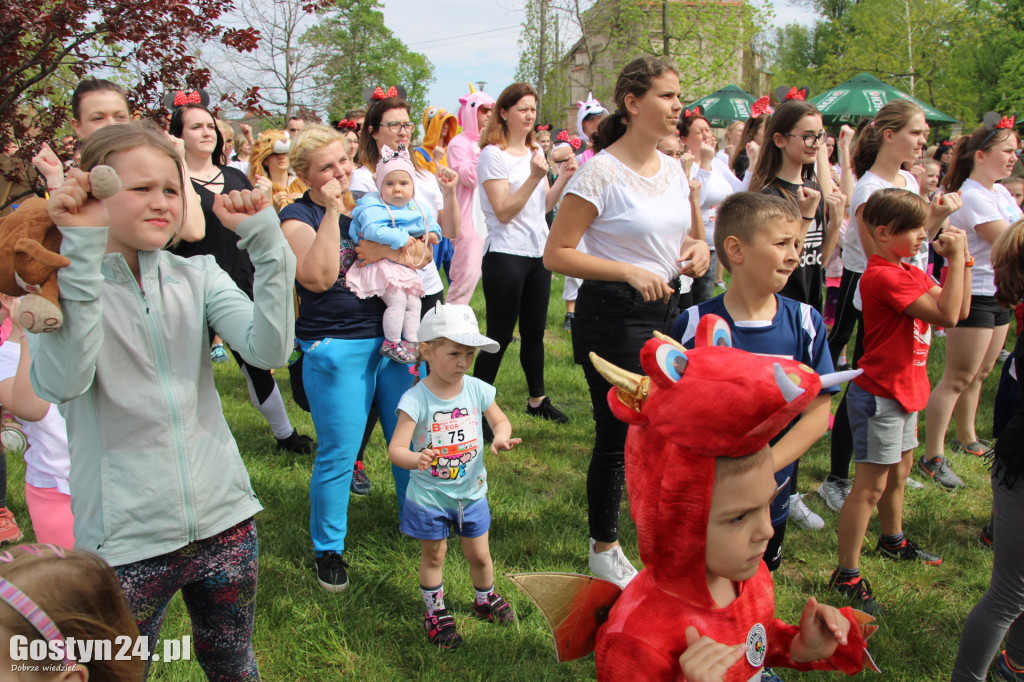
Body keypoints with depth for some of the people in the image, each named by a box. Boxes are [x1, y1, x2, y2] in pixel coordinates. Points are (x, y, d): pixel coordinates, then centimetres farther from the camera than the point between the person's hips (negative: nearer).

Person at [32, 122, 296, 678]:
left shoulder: (198, 276, 2)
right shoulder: (60, 286, -6)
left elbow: (269, 350, -13)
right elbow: (60, 384, -26)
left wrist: (265, 240, -19)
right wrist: (81, 252, -28)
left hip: (223, 521, 3)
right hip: (125, 542, -3)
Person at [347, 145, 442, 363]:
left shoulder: (415, 208, 11)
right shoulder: (373, 208, -14)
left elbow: (428, 222, 27)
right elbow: (371, 230, -29)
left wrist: (432, 232, 4)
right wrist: (400, 238, -26)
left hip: (406, 266, 8)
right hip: (381, 264, -8)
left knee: (413, 303, 8)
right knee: (397, 300, -19)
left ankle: (411, 341, 18)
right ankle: (391, 343, -9)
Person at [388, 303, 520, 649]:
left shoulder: (477, 389, -10)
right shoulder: (416, 399, -22)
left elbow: (500, 420, 6)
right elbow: (396, 448, -24)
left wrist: (501, 437, -17)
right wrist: (416, 459, -46)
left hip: (471, 492, 3)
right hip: (429, 496, -3)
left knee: (479, 555, 17)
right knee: (433, 555, 15)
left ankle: (486, 599, 46)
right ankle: (436, 612, 38)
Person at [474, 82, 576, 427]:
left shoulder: (536, 152, 13)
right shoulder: (492, 154, -10)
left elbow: (544, 205, 12)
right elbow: (504, 212, -16)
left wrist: (563, 178, -3)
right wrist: (534, 177, -24)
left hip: (538, 253, 7)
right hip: (506, 254, -7)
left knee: (535, 331, 15)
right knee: (499, 336, -4)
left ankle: (538, 399, 28)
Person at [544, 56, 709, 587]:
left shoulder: (673, 169, 8)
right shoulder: (600, 172, -15)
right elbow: (556, 253, -17)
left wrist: (696, 249, -1)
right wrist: (630, 272, -24)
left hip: (666, 309, 7)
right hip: (614, 318, -7)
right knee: (616, 437, 4)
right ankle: (603, 549, 25)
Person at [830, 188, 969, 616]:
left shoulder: (910, 272, 10)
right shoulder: (884, 276, -23)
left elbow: (960, 309, 8)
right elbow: (946, 315, -27)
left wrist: (961, 261, -1)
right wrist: (955, 257, -21)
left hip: (904, 389, 10)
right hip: (880, 395, -10)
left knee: (899, 470, 25)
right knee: (870, 485, -5)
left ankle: (893, 541, 46)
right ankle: (847, 575, 3)